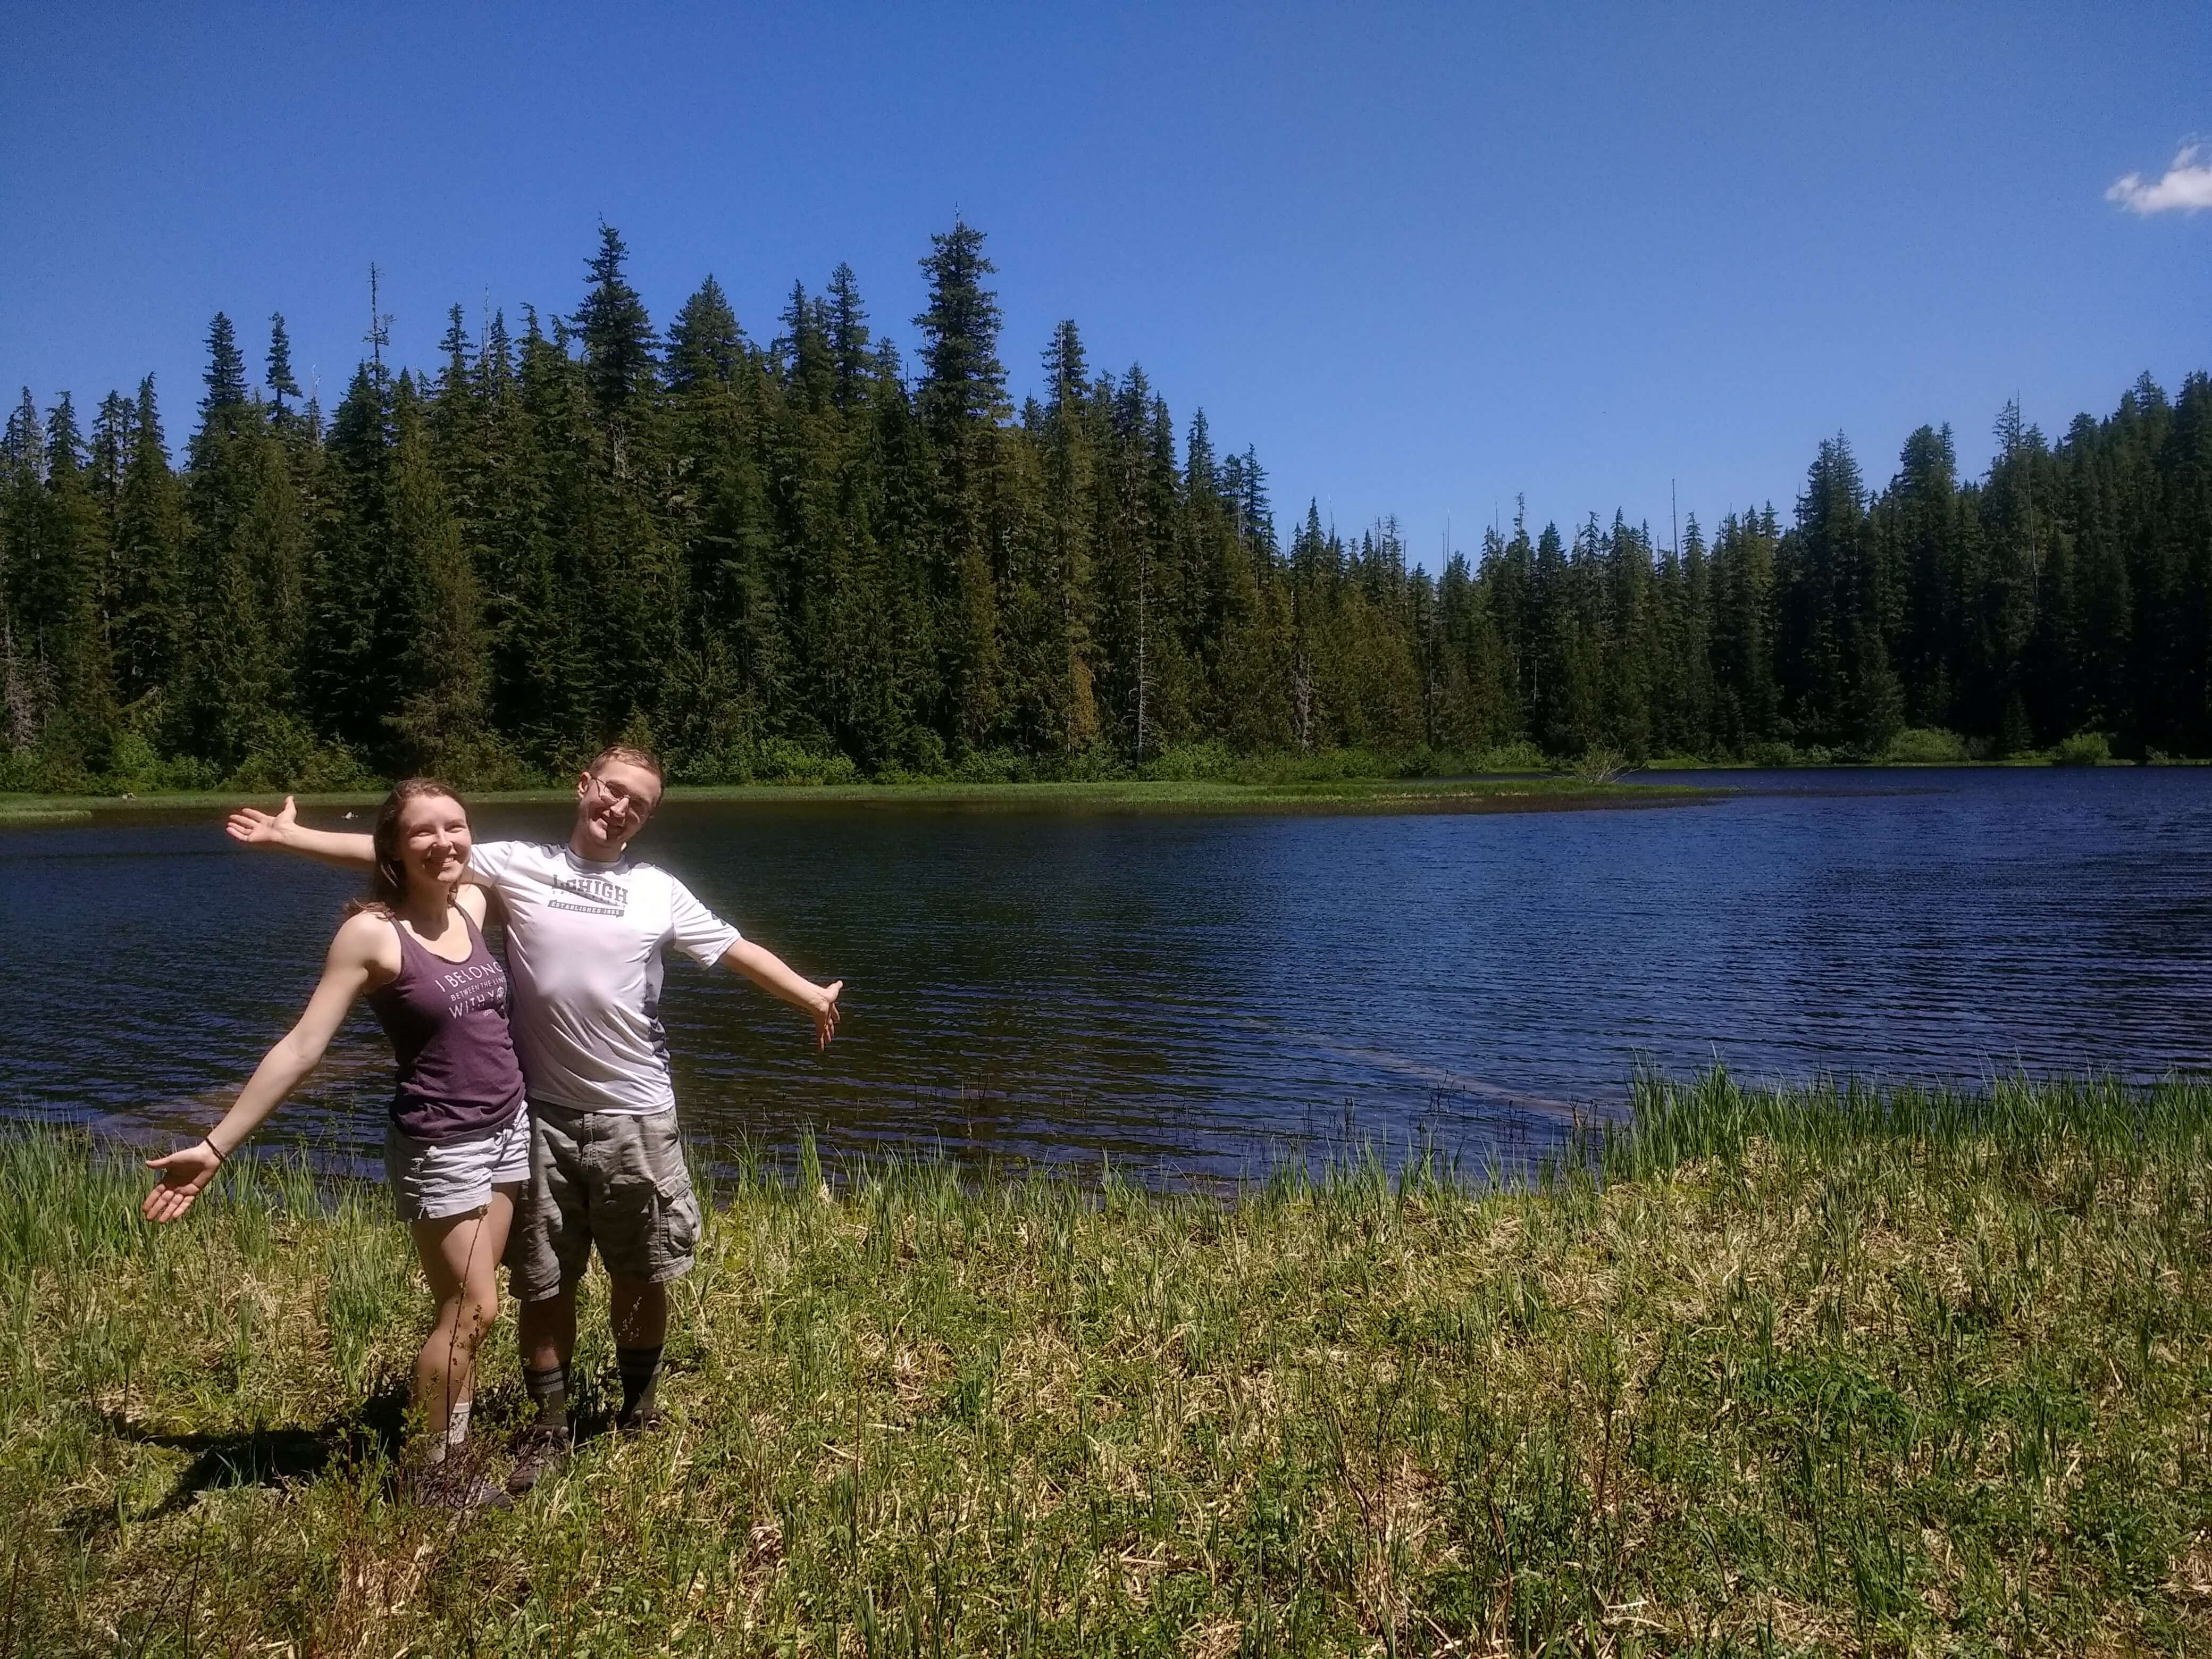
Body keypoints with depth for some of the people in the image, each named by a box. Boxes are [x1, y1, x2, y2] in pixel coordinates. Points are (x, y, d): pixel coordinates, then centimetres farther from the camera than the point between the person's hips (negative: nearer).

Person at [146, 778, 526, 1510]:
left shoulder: (472, 905, 1)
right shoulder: (372, 934, -16)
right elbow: (300, 1047, -16)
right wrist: (217, 1146, -18)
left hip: (509, 1128, 6)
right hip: (440, 1146, -6)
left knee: (469, 1306, 11)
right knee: (470, 1310, 2)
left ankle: (450, 1450, 24)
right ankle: (435, 1470, 21)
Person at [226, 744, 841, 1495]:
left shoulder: (659, 892, 2)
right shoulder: (517, 864, 0)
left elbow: (738, 950, 7)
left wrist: (814, 998, 7)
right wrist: (289, 835, -4)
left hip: (637, 1117, 1)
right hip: (543, 1116, 0)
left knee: (641, 1277, 12)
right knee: (543, 1284, 10)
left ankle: (640, 1412, 33)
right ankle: (550, 1428, 29)